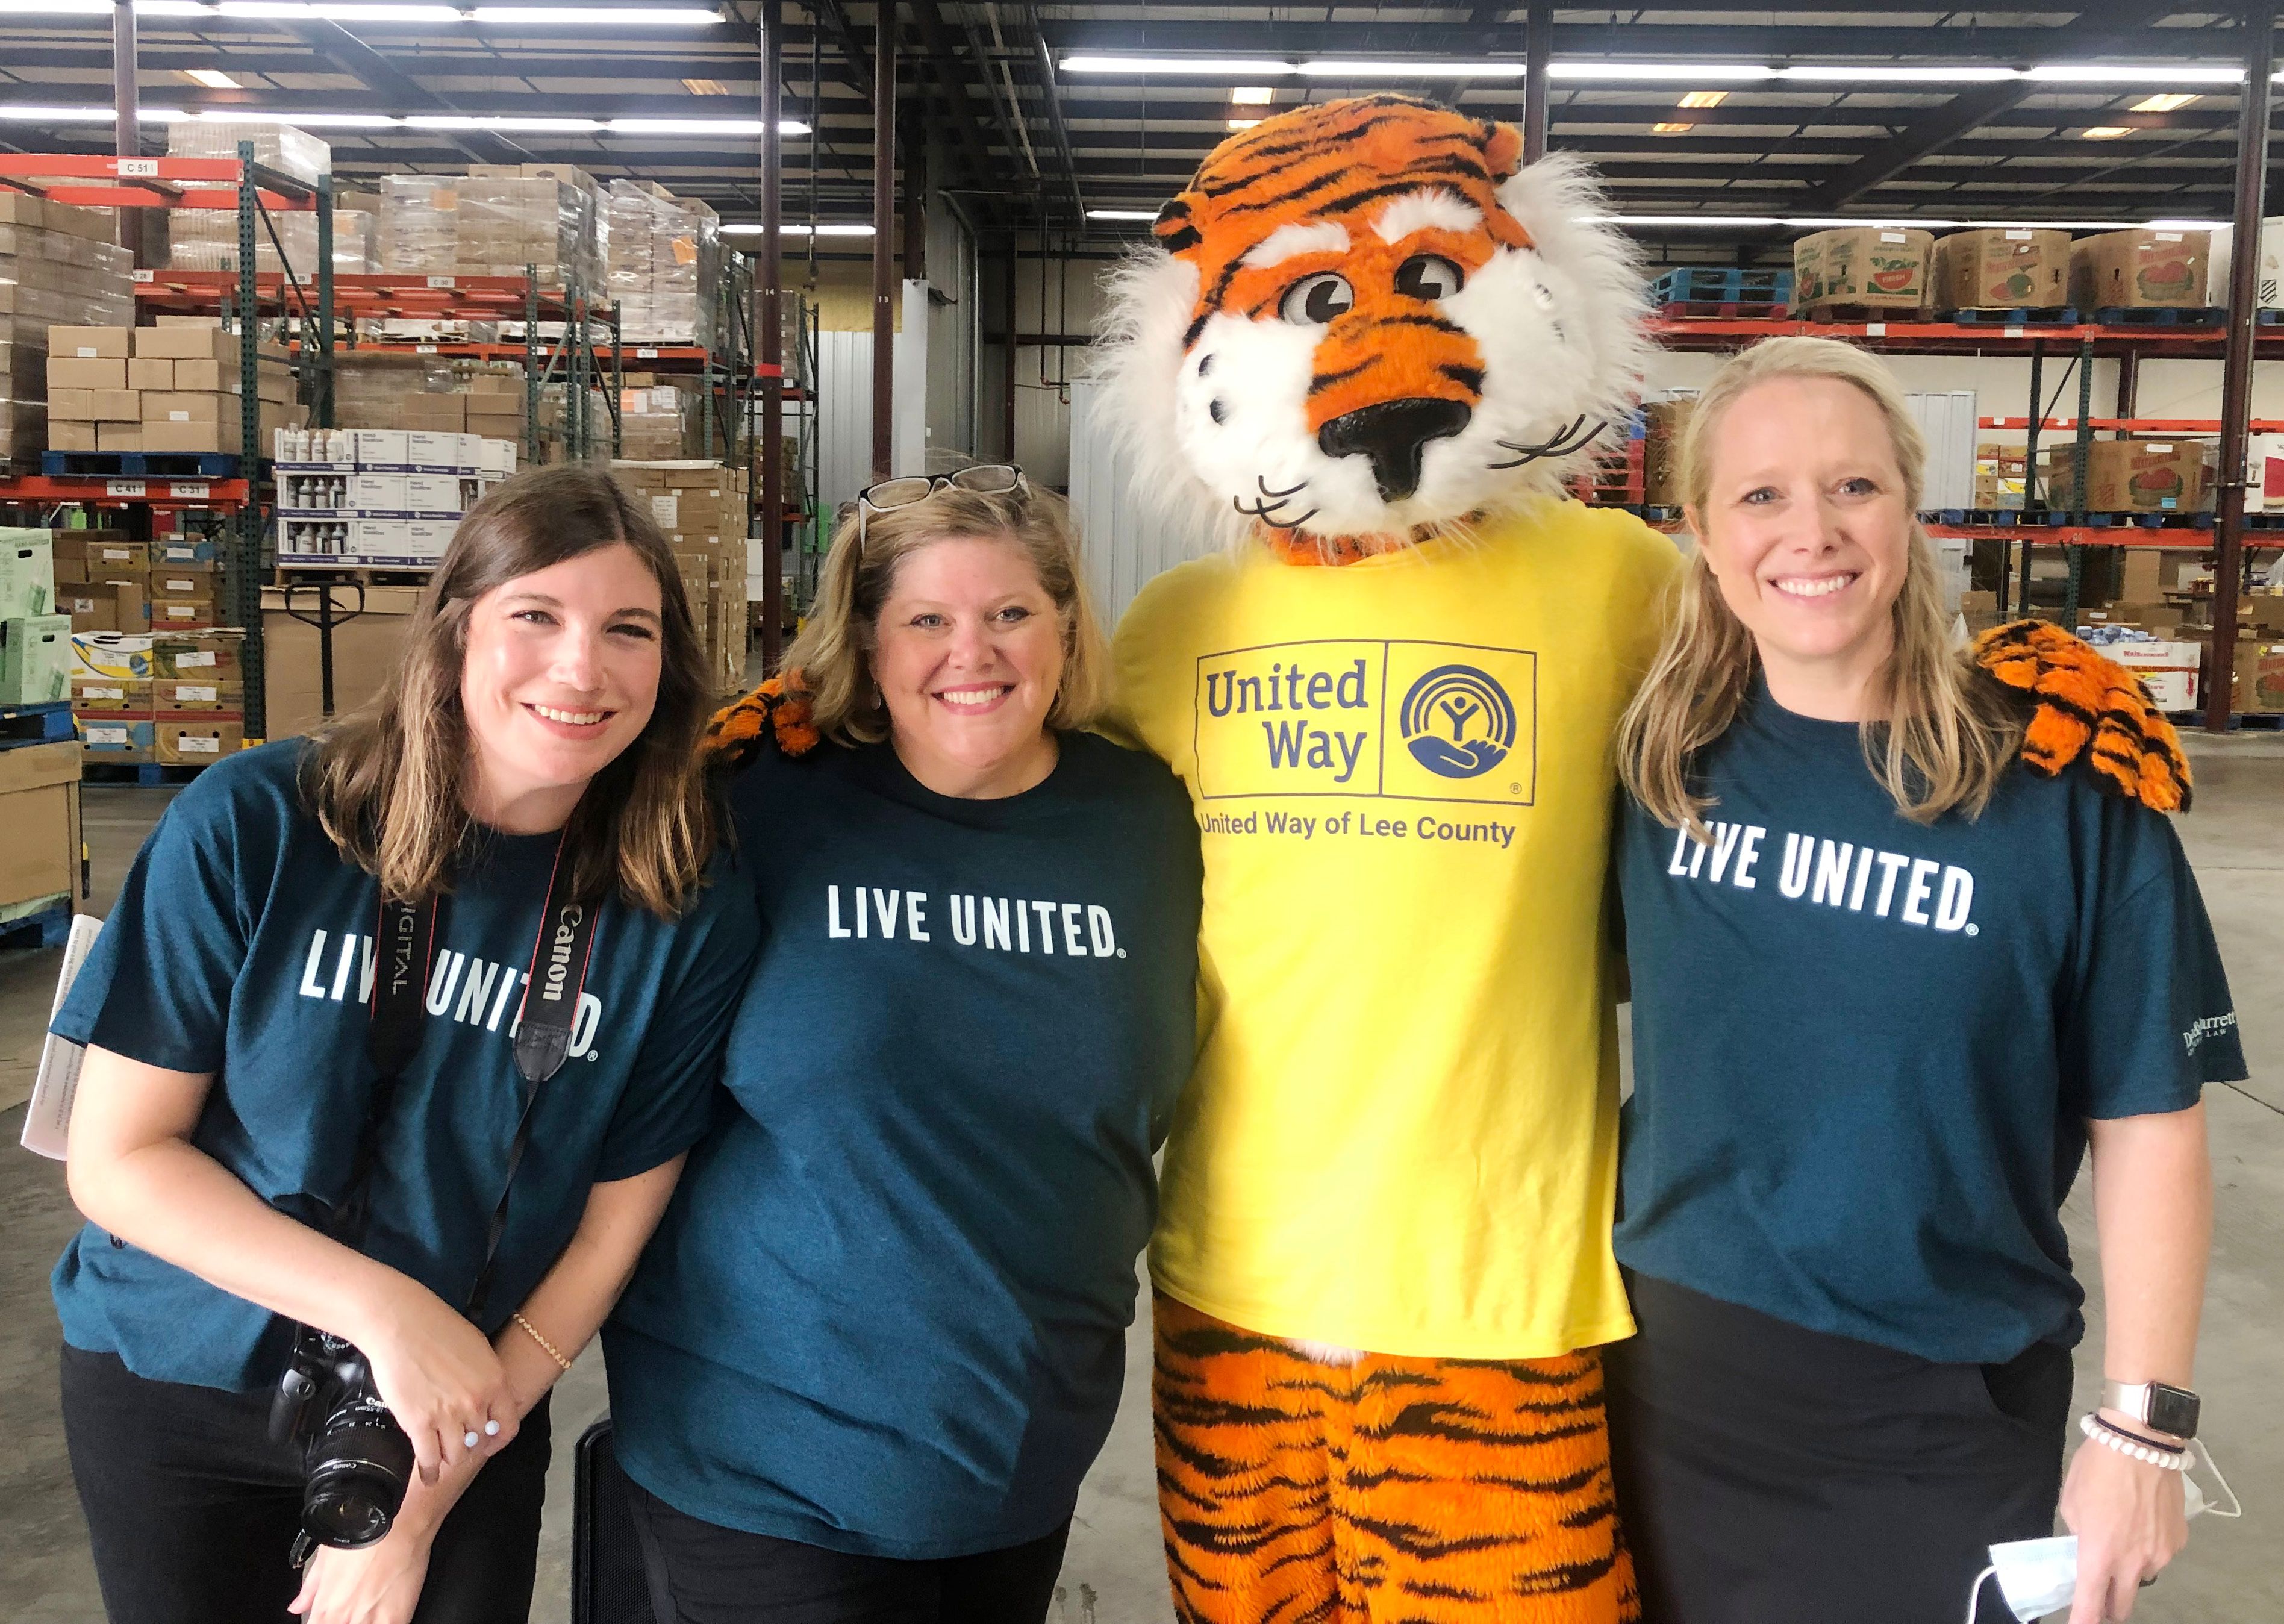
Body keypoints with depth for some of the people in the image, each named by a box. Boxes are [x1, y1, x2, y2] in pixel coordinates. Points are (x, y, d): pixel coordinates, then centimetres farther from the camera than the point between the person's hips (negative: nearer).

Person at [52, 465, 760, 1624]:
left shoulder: (693, 920, -16)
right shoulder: (252, 824, -18)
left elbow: (612, 1227, -10)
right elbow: (117, 1157, -14)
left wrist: (423, 1507, -9)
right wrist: (388, 1309, -24)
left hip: (471, 1417, 0)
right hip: (178, 1391, 0)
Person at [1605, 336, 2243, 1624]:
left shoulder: (2065, 780, -11)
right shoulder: (1663, 762, -4)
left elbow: (2148, 1122, -7)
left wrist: (2144, 1428, -7)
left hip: (1948, 1421, -2)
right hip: (1675, 1381, 3)